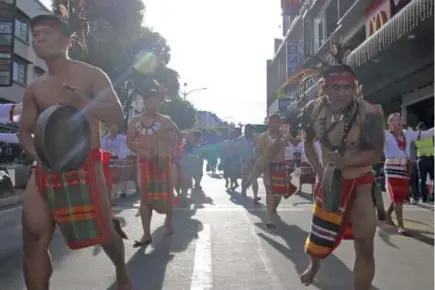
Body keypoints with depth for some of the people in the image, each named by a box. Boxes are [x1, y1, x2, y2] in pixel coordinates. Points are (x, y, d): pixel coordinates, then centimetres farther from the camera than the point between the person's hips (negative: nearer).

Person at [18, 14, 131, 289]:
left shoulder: (90, 75, 0)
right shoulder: (34, 89, 13)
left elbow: (117, 114, -10)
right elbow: (25, 131, 16)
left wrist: (82, 103, -28)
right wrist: (38, 154, -6)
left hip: (85, 165, -4)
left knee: (103, 232, 4)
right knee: (34, 239, -2)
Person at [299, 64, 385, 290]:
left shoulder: (369, 113, -24)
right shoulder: (313, 109, -10)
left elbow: (376, 153, -19)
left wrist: (345, 161, -36)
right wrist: (320, 172, -8)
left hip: (361, 184, -3)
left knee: (365, 247, -3)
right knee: (318, 238, 15)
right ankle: (314, 265, 50)